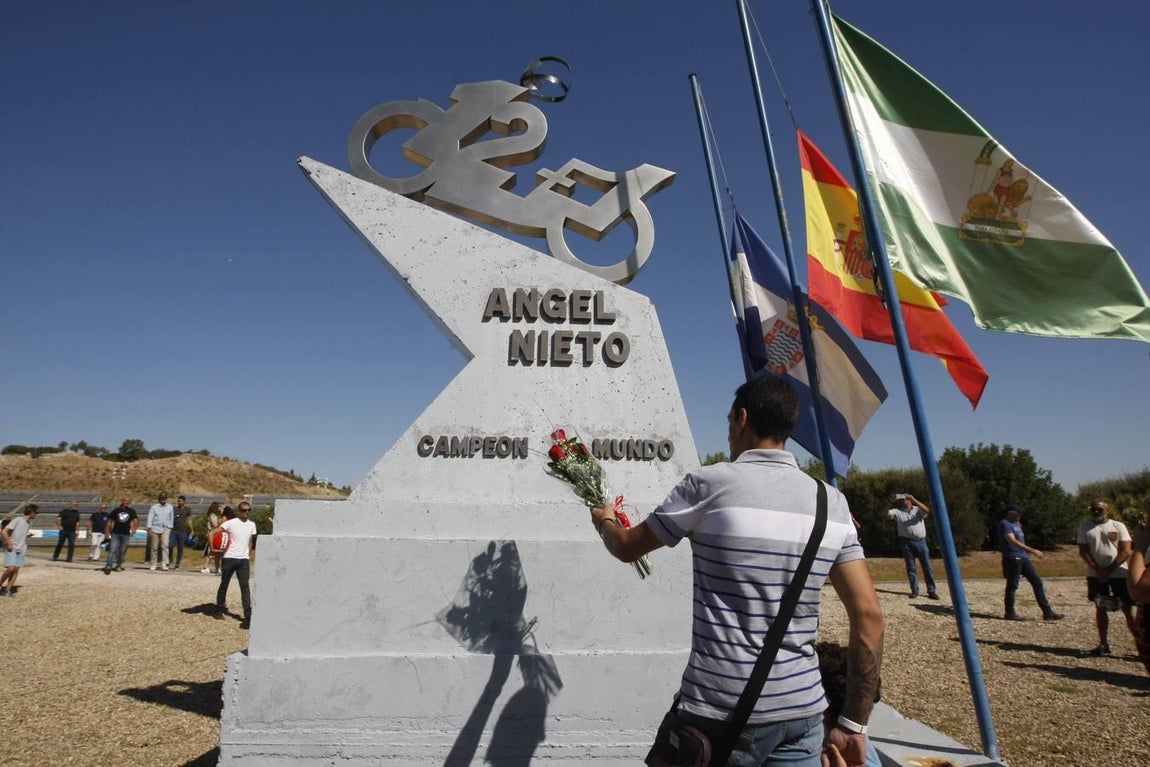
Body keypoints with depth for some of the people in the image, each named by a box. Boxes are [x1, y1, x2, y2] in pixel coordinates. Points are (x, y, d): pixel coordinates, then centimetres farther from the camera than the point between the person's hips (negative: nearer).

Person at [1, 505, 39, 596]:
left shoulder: (29, 523, 9)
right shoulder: (17, 520, -12)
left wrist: (25, 545, 12)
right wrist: (9, 544, -16)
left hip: (21, 550, 6)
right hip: (11, 549, -6)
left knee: (16, 570, 0)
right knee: (11, 569, -15)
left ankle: (7, 590, 4)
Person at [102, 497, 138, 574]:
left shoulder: (132, 511, 5)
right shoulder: (116, 510, 3)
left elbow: (135, 520, -3)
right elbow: (110, 521, 8)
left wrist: (133, 529, -20)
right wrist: (107, 532, 4)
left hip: (126, 534, 1)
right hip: (115, 533, -1)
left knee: (122, 551, 9)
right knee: (112, 550, -12)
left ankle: (119, 565, 22)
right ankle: (108, 565, -15)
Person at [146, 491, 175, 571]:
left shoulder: (170, 507, 8)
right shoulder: (154, 507, 2)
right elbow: (150, 518, -1)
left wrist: (171, 528, 12)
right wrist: (149, 529, -10)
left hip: (166, 529, 0)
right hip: (155, 528, 0)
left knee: (165, 545, -18)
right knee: (154, 547, 5)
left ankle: (165, 563, -22)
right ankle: (153, 564, 17)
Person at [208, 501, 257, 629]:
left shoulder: (252, 525, 9)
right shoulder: (230, 523, -7)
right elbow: (211, 533, -11)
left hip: (244, 560, 3)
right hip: (229, 558, -2)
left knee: (245, 586, -6)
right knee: (224, 585, 12)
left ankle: (248, 617, -10)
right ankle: (219, 609, 34)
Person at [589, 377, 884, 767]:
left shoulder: (709, 483, -10)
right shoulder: (833, 504, 2)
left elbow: (627, 547, 4)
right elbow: (869, 615, 0)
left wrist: (604, 521, 26)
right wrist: (853, 723, 9)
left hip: (722, 714, -4)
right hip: (803, 714, 4)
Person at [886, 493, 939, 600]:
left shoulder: (918, 510, 9)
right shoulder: (898, 512, 10)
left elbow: (926, 510, -13)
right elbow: (886, 513, -4)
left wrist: (914, 499, -19)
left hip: (920, 541, -1)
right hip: (906, 542, 1)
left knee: (927, 566, 0)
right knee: (911, 567, 4)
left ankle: (932, 591, 5)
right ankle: (914, 590, 9)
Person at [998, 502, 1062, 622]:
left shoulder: (1015, 523, 17)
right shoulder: (1004, 524, -13)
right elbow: (1013, 541, -25)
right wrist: (1032, 551, -28)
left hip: (1023, 558, 9)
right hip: (1012, 559, -9)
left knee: (1037, 583, 7)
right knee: (1012, 586, -1)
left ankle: (1047, 612, 12)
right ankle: (1009, 613, 8)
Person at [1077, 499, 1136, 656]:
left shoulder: (1118, 526, 2)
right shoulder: (1084, 527, 6)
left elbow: (1126, 551, -5)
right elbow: (1083, 551, 1)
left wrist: (1109, 569, -13)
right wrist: (1098, 570, -11)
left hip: (1119, 573, -2)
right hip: (1095, 574, 2)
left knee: (1128, 608, -2)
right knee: (1100, 608, 6)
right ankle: (1104, 644, 12)